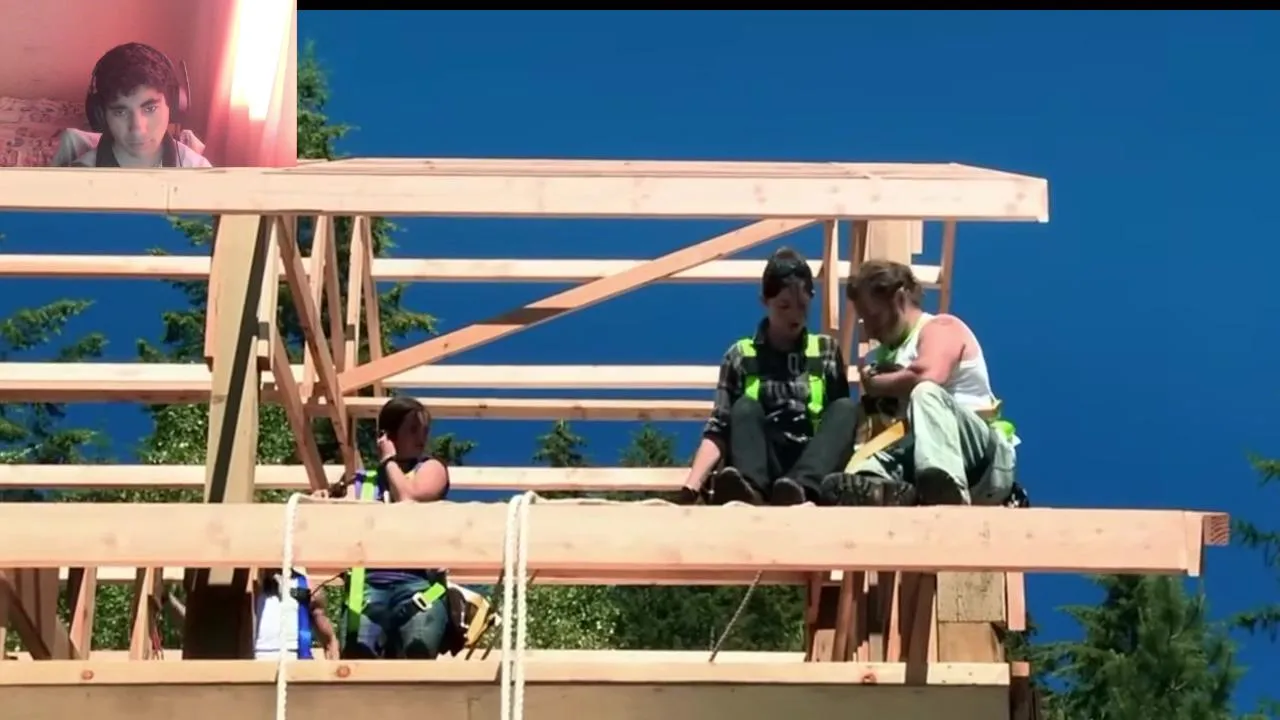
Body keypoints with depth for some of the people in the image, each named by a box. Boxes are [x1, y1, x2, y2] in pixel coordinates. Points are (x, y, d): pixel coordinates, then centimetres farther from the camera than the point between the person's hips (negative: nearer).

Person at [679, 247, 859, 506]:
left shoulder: (827, 351, 16)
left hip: (812, 469, 1)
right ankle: (750, 487, -56)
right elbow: (718, 430, 3)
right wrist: (692, 487, -14)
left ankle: (800, 487, -52)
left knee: (846, 407, -23)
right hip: (765, 467, -1)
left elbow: (841, 419, 11)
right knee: (745, 408, -24)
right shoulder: (741, 356, 10)